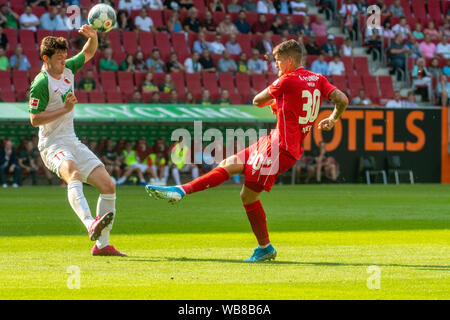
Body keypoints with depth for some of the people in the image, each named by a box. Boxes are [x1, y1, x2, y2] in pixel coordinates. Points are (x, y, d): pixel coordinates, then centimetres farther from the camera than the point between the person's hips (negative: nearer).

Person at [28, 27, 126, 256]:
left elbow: (89, 52, 22)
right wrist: (65, 108, -19)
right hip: (52, 145, -8)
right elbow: (34, 119, -16)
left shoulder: (68, 69, 8)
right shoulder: (41, 83, -12)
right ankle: (91, 225, -62)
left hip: (73, 142, 8)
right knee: (73, 172, -39)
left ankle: (102, 244, 4)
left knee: (108, 185, -2)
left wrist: (93, 36, 1)